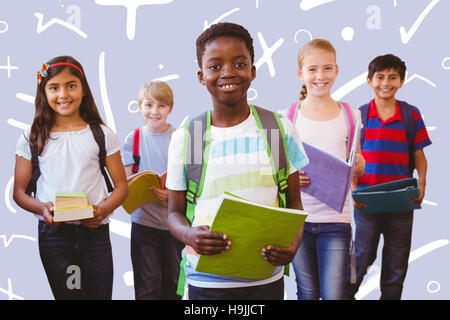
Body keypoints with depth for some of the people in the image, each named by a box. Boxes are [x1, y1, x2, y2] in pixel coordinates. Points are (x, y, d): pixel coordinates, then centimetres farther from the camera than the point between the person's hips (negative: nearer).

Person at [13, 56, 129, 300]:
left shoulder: (102, 135, 3)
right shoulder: (32, 139, 4)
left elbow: (121, 185, 5)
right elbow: (19, 192, 7)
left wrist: (104, 209, -14)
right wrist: (42, 208, -14)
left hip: (95, 232, 0)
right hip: (53, 233, 0)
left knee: (101, 294, 5)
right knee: (66, 294, 1)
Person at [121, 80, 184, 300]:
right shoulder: (133, 138, 1)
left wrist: (172, 193, -19)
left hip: (174, 221, 1)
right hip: (144, 219, 0)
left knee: (172, 278, 13)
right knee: (147, 282, 4)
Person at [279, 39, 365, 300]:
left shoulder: (351, 116, 5)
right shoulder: (287, 117, 1)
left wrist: (358, 166, -6)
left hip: (336, 219, 0)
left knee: (334, 294, -3)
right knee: (307, 293, 11)